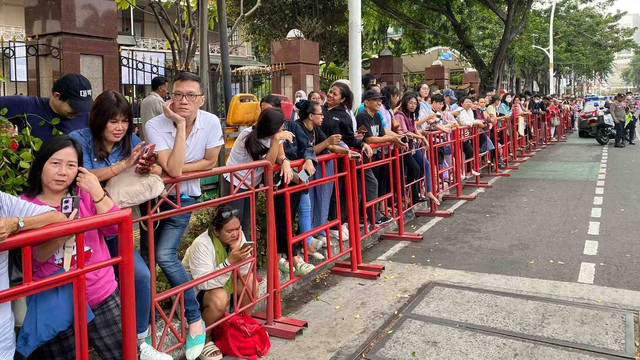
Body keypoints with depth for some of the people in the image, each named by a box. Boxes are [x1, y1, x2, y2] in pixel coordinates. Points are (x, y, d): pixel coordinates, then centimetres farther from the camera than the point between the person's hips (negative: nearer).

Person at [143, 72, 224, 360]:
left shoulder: (211, 122, -16)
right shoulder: (155, 125, -23)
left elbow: (210, 161, -5)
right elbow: (171, 168, -32)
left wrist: (180, 169, -17)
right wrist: (180, 125, -32)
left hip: (183, 196, -1)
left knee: (165, 255, -15)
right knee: (146, 256, 3)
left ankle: (195, 320, -1)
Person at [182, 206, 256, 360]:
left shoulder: (237, 235, -12)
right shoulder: (201, 245, -30)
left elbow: (245, 271, -12)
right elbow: (204, 283, -36)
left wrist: (238, 251, -30)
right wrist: (230, 261, -44)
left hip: (220, 282, 6)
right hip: (193, 289, -6)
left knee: (251, 281, -15)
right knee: (219, 297, -35)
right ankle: (204, 340, -10)